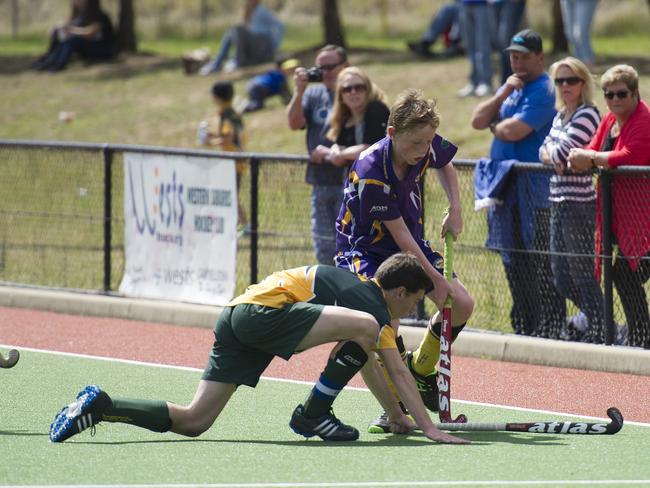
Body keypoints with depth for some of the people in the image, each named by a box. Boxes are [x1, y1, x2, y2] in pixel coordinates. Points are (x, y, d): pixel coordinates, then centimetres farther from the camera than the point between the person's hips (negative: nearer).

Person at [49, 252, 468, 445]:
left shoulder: (358, 289, 26)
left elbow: (366, 363, 36)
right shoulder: (373, 305, -1)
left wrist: (396, 414, 37)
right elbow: (398, 371, -7)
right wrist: (428, 427, -7)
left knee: (192, 422, 5)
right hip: (263, 312, -9)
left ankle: (98, 406, -1)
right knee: (362, 327, -21)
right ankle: (312, 414, -9)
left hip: (237, 317, 9)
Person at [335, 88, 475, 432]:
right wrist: (436, 279, -23)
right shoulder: (370, 172, -33)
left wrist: (455, 210, 1)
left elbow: (444, 165, 14)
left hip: (412, 245, 7)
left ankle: (420, 370, 23)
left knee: (462, 305, -2)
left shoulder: (429, 147, -15)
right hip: (363, 248, -7)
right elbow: (399, 234, -27)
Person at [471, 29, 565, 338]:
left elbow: (514, 131, -20)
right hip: (504, 187, 9)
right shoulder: (511, 88, 18)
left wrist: (495, 126, 2)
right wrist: (503, 94, -4)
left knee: (539, 262, -9)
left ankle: (551, 326, -7)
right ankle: (523, 326, 20)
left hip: (533, 191, -9)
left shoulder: (544, 91, -10)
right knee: (514, 261, 13)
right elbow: (478, 121, 9)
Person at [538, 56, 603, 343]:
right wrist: (553, 156, -5)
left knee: (581, 273, -5)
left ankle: (598, 330, 4)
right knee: (560, 276, 13)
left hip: (578, 203, -9)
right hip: (559, 201, 9)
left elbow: (562, 152, -18)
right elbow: (545, 150, 15)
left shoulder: (586, 115, -12)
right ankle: (591, 318, 28)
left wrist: (551, 154, 2)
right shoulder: (561, 115, 15)